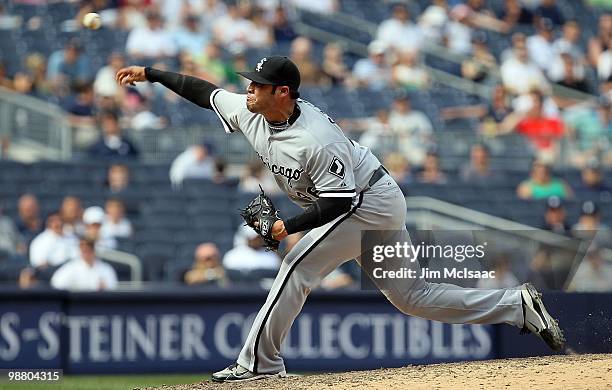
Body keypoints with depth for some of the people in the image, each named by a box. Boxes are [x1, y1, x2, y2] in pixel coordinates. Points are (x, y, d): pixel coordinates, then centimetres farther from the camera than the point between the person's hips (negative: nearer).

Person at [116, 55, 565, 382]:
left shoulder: (314, 141, -30)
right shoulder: (253, 112, -5)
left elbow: (340, 199, -28)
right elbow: (206, 92, 7)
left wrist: (290, 226, -26)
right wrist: (150, 74, 4)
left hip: (371, 204, -10)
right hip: (375, 208, 10)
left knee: (298, 266, -15)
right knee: (410, 294, 11)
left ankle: (259, 361, -10)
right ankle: (519, 305, 13)